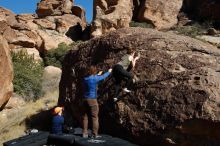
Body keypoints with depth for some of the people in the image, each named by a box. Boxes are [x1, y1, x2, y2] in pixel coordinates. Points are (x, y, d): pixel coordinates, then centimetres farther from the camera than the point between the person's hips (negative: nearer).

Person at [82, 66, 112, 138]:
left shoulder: (85, 79, 6)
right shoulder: (95, 78, -9)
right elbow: (103, 76, 8)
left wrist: (98, 74, 39)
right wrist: (109, 71, 26)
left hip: (85, 99, 6)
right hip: (92, 100, -6)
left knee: (85, 117, 10)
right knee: (94, 117, 0)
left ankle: (85, 133, 14)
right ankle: (94, 134, 1)